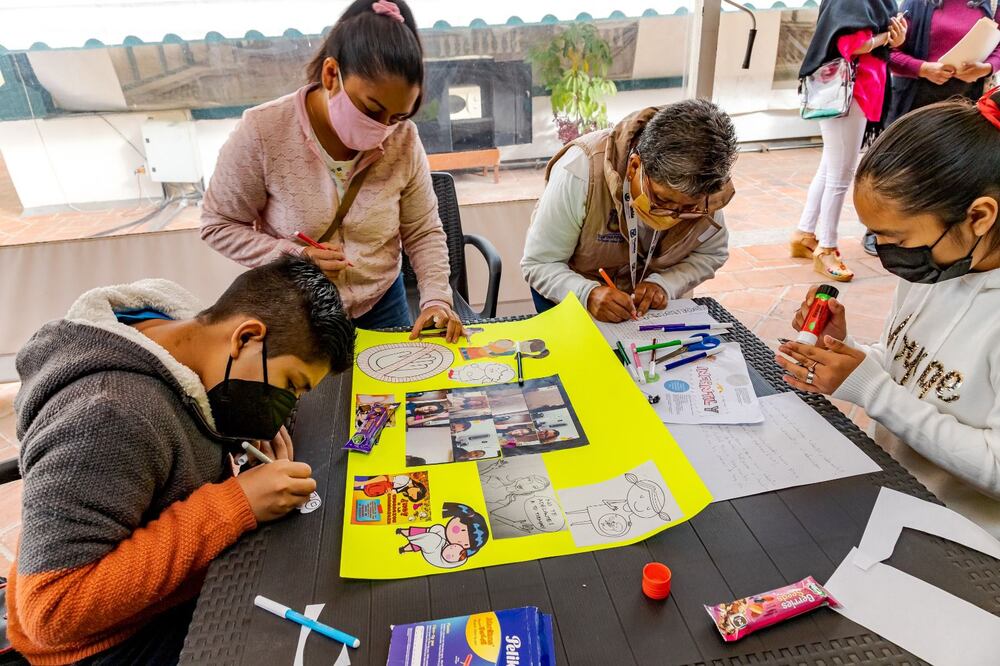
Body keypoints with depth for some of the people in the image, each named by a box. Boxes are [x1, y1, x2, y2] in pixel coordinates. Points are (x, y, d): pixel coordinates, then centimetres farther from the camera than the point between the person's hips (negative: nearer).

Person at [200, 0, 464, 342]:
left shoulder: (403, 139, -13)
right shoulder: (262, 132, -19)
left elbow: (424, 232, -3)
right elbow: (218, 225, -9)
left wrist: (437, 300, -17)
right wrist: (295, 258, -23)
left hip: (382, 310, 2)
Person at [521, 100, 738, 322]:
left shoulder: (702, 194, -23)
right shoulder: (580, 173, -35)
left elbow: (713, 253, -5)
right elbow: (539, 263, -28)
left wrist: (664, 285, -24)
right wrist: (587, 294, -46)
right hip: (570, 286, -2)